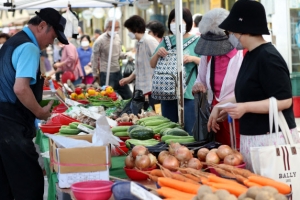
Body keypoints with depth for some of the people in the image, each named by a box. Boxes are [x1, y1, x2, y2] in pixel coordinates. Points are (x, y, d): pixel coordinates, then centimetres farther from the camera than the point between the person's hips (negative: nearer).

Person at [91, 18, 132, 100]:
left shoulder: (117, 37, 4)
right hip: (106, 74, -6)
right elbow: (94, 59, -5)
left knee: (128, 96, 11)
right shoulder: (100, 41, -15)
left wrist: (126, 55, -5)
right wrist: (95, 73, 2)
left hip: (118, 72, 6)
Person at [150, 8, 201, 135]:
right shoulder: (166, 41, 13)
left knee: (189, 133, -4)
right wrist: (157, 54, -5)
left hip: (188, 94, -5)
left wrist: (193, 59, -20)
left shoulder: (196, 42, 0)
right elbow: (152, 65, 15)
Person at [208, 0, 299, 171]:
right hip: (253, 137, 9)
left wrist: (246, 108, -25)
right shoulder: (251, 56, 13)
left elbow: (284, 100, -20)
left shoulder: (268, 58, -16)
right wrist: (219, 107, 18)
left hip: (272, 138, -9)